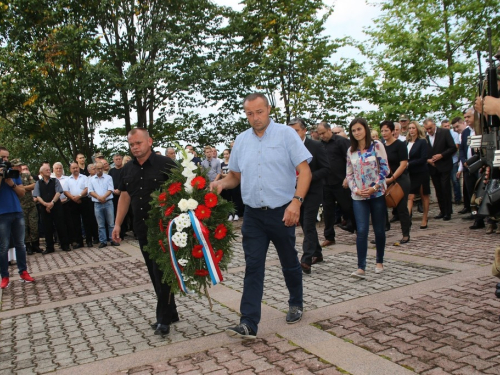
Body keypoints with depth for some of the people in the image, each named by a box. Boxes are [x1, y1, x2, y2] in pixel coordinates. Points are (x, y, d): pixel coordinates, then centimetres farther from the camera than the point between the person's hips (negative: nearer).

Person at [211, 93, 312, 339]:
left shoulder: (286, 134, -5)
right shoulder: (241, 140, 8)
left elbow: (304, 171, -11)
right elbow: (235, 175, 15)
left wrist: (296, 201, -24)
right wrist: (221, 184, -8)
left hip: (282, 212, -3)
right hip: (253, 214, 3)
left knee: (289, 263, 15)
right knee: (253, 266, -1)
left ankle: (296, 304, 39)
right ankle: (248, 324, 1)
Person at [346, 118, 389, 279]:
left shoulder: (376, 145, -1)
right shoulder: (351, 151, 8)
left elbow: (385, 168, -5)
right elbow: (349, 174, 10)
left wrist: (375, 187, -13)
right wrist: (355, 190, -6)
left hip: (377, 194, -2)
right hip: (359, 196, 2)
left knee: (379, 230, 7)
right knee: (361, 231, -8)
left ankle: (379, 262, 26)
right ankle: (361, 268, -9)